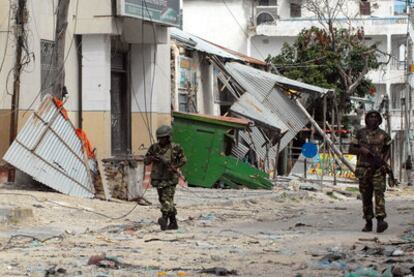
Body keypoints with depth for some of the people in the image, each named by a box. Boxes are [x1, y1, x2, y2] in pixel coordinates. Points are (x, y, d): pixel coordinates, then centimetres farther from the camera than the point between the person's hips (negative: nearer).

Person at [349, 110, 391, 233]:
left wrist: (384, 160, -2)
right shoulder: (360, 133, 5)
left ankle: (380, 221, -28)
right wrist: (362, 150, -14)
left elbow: (387, 150, 19)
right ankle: (368, 223, 16)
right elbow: (351, 150, 5)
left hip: (378, 169, -1)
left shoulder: (383, 135, 8)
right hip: (364, 169, 1)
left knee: (379, 193, -16)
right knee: (366, 196, 5)